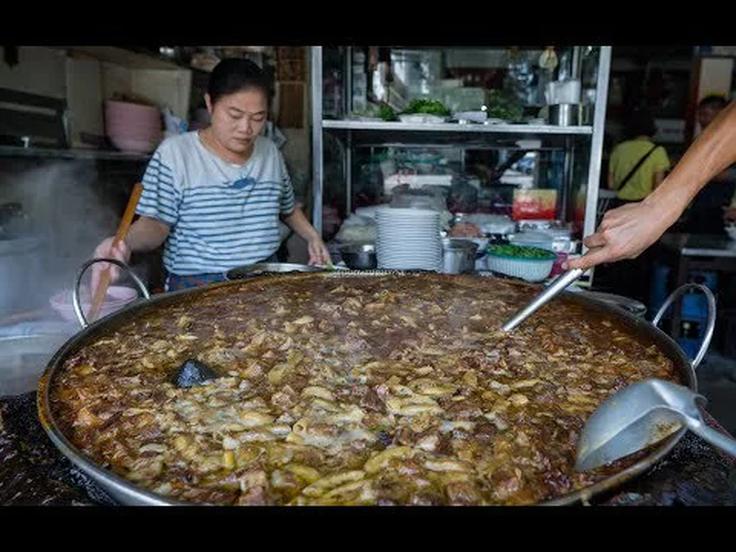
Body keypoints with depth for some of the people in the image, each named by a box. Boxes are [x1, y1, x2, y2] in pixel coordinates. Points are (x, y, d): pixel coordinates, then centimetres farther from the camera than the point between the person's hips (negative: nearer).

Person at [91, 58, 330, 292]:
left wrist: (312, 236, 6)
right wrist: (125, 241, -26)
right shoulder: (174, 152, -5)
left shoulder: (270, 152, 8)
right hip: (195, 288, -3)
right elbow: (156, 223, -6)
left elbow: (288, 208, 21)